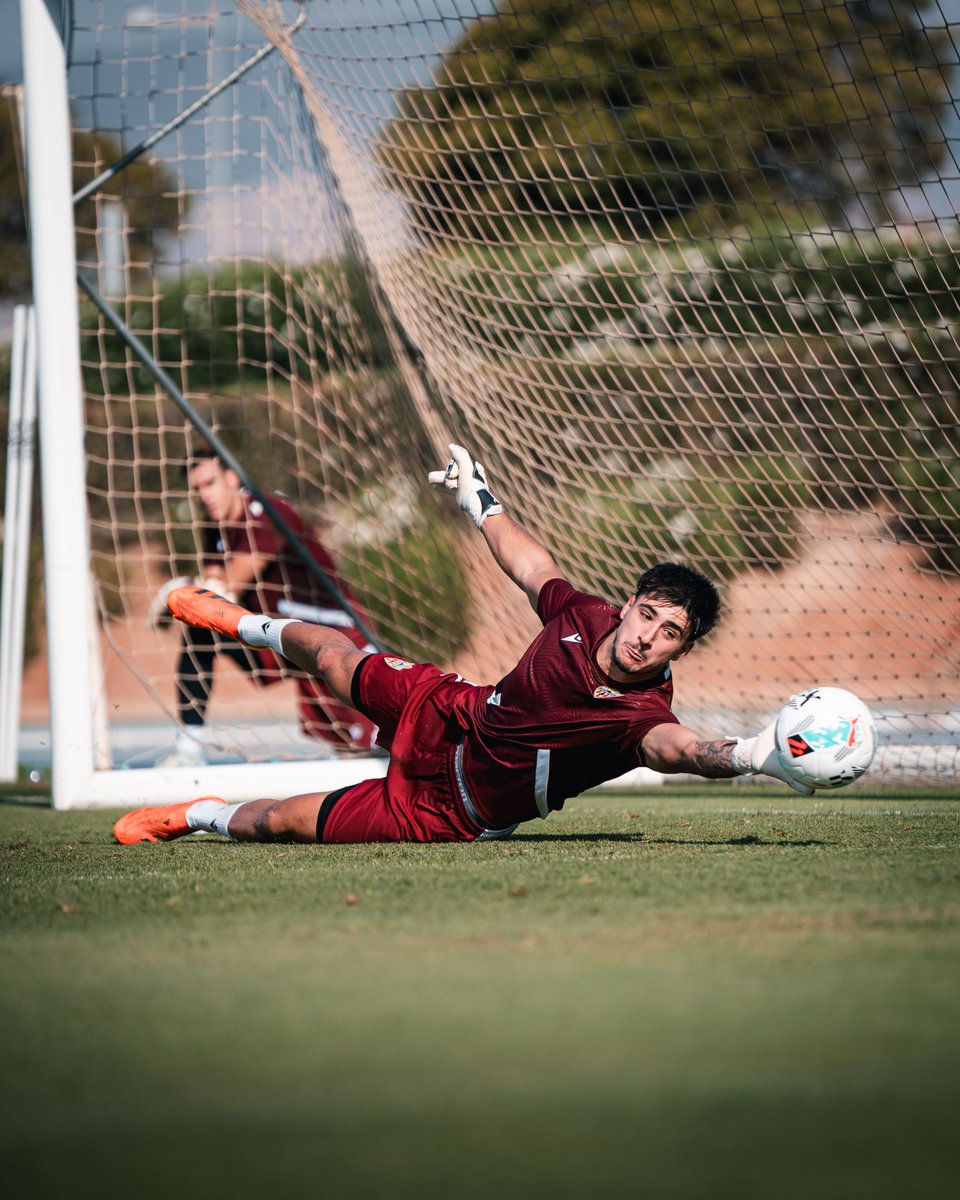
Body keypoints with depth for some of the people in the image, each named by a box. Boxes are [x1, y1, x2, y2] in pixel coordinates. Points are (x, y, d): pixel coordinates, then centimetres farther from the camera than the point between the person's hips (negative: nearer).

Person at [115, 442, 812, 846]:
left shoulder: (642, 714, -33)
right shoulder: (585, 617, -19)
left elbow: (675, 747, -57)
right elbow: (532, 566, 3)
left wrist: (750, 756, -79)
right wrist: (479, 500, 17)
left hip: (447, 809, -4)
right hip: (449, 712, 4)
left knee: (280, 823, -1)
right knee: (331, 656, 24)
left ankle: (199, 816, 33)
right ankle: (247, 625, 59)